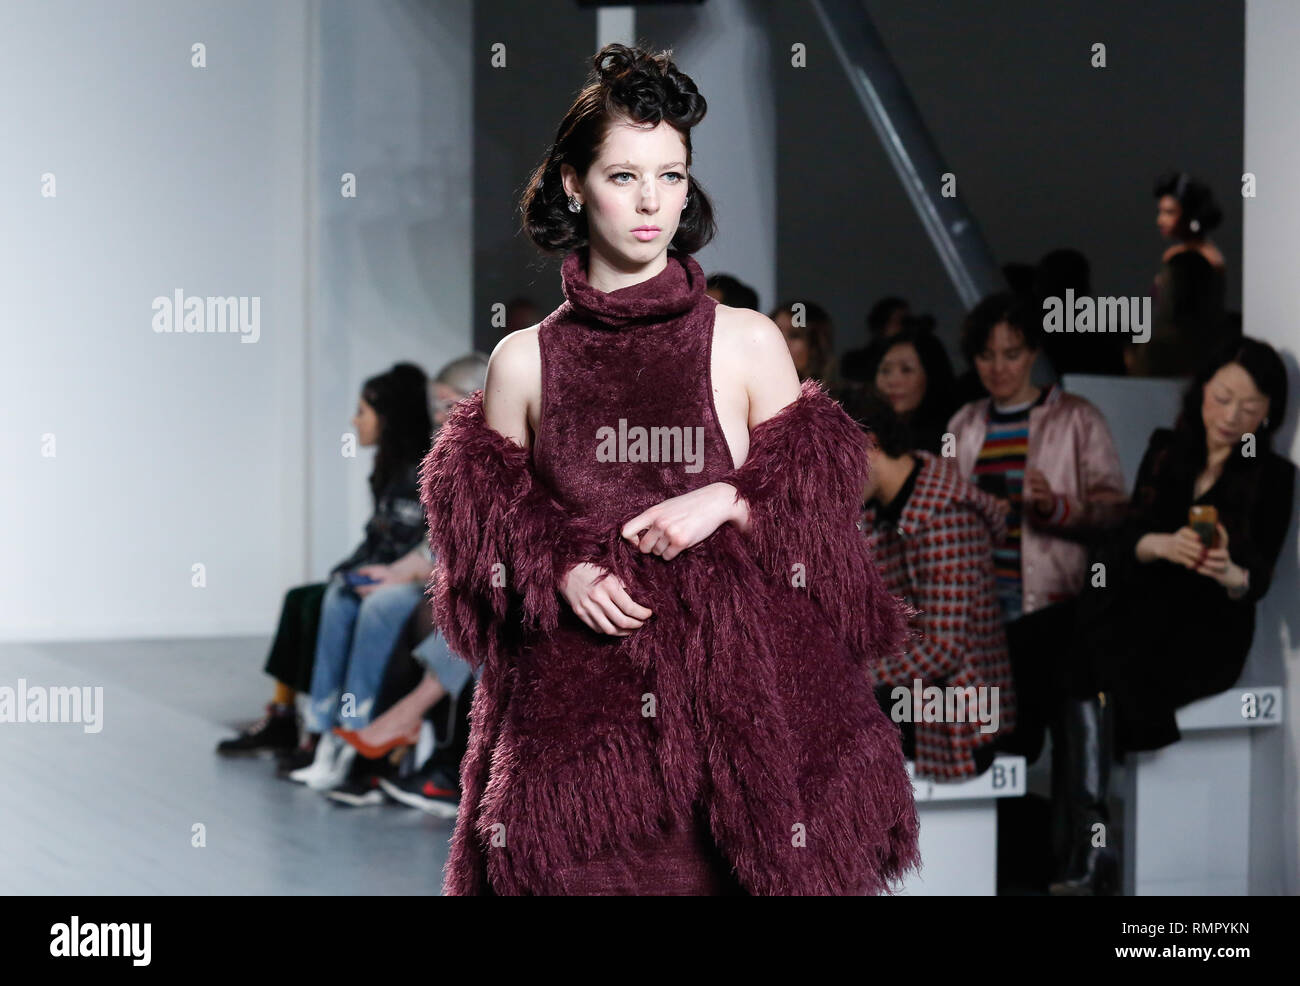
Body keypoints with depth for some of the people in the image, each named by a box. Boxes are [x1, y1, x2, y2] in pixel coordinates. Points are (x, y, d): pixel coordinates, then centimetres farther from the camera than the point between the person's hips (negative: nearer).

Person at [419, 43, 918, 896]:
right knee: (586, 870, -5)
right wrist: (562, 572, -8)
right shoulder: (523, 362, 7)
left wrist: (727, 501, -10)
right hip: (575, 690, 0)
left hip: (731, 669, 0)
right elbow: (481, 520, 10)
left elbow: (820, 494, 9)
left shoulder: (749, 343, 5)